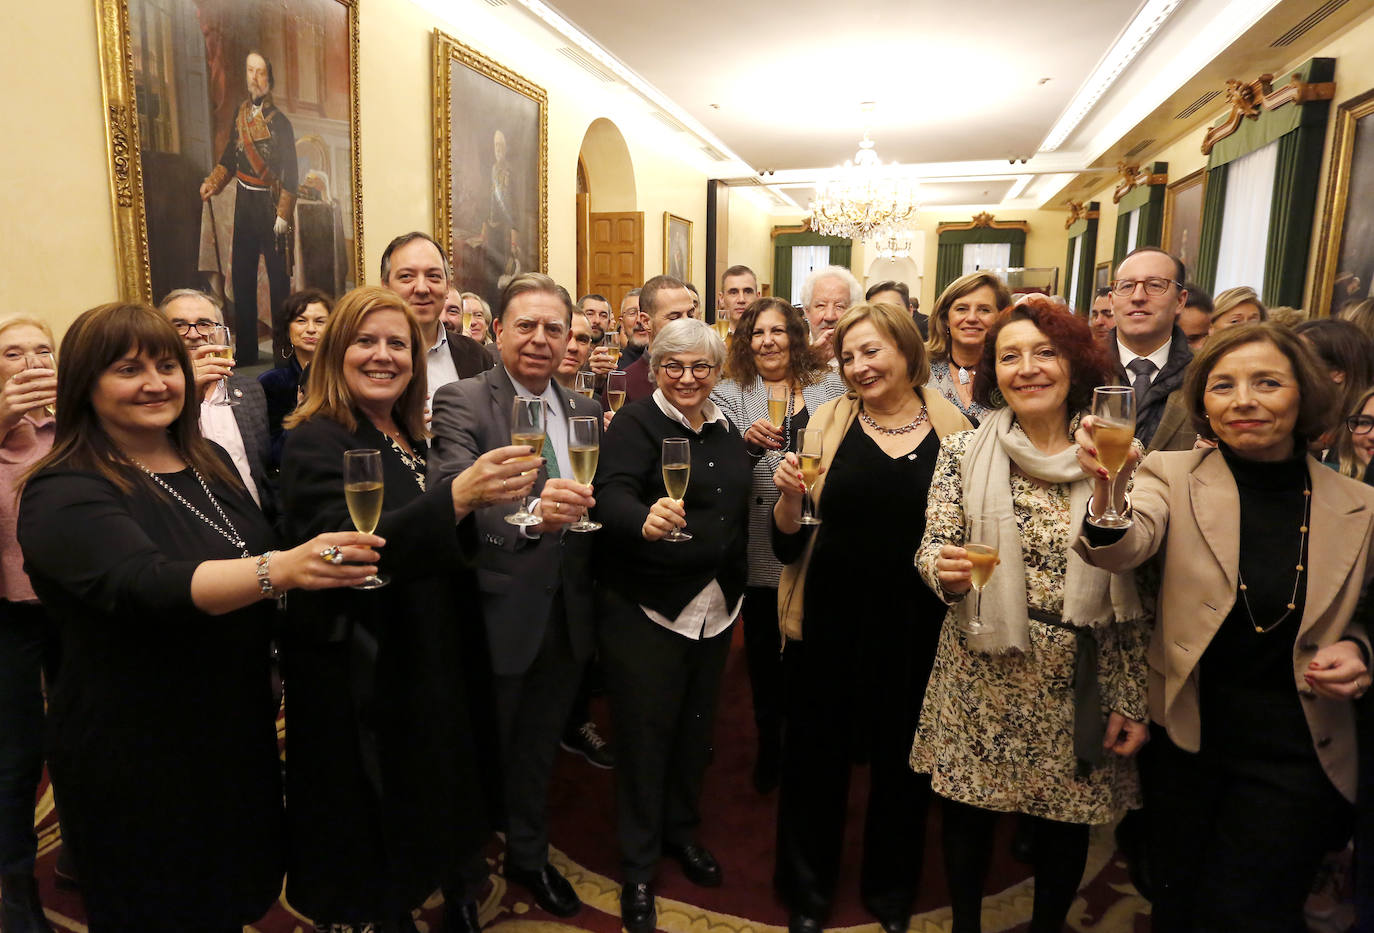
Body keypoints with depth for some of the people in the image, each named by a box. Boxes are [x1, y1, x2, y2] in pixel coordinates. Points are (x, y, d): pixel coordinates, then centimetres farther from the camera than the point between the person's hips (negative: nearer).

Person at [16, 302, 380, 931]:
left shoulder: (211, 462, 3)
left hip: (241, 733, 6)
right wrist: (279, 569, -51)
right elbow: (150, 584, -36)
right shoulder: (64, 494, -18)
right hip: (135, 759, -6)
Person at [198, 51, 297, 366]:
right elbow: (230, 156, 16)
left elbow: (291, 174, -12)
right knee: (242, 275, 10)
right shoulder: (240, 114, 9)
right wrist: (212, 183, 3)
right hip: (244, 202, 7)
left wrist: (283, 214, -16)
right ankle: (246, 354, 20)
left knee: (277, 278, -2)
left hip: (270, 204, -7)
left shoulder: (279, 122, -10)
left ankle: (282, 349, 8)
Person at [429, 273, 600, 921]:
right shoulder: (461, 402, -13)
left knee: (538, 747, 24)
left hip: (567, 616, 5)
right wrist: (529, 512, -49)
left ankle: (529, 857, 47)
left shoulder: (584, 412, 5)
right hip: (498, 615, -5)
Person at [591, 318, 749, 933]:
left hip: (714, 606, 6)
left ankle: (681, 831, 41)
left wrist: (737, 590, 11)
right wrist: (645, 520, -47)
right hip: (645, 610, -6)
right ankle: (638, 868, 24)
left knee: (696, 725, 18)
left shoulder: (726, 431, 9)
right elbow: (612, 494, -25)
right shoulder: (635, 423, -10)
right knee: (645, 732, 5)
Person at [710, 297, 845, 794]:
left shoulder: (828, 385, 6)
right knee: (765, 650, 10)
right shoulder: (730, 392, 2)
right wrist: (749, 441, -26)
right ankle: (769, 746, 31)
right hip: (761, 544, -1)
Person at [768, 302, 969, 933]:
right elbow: (789, 542, -3)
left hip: (915, 627, 1)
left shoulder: (954, 430, -1)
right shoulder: (829, 422, -3)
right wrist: (789, 496, -21)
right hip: (829, 621, 0)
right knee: (817, 759, 14)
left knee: (901, 761, 18)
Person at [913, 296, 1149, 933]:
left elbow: (1132, 592, 1)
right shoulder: (963, 453, -3)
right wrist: (945, 570, -30)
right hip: (980, 675, 0)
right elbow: (932, 552, -7)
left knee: (1066, 821, 16)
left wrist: (1131, 701, 1)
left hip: (1078, 682, 1)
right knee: (968, 815, 12)